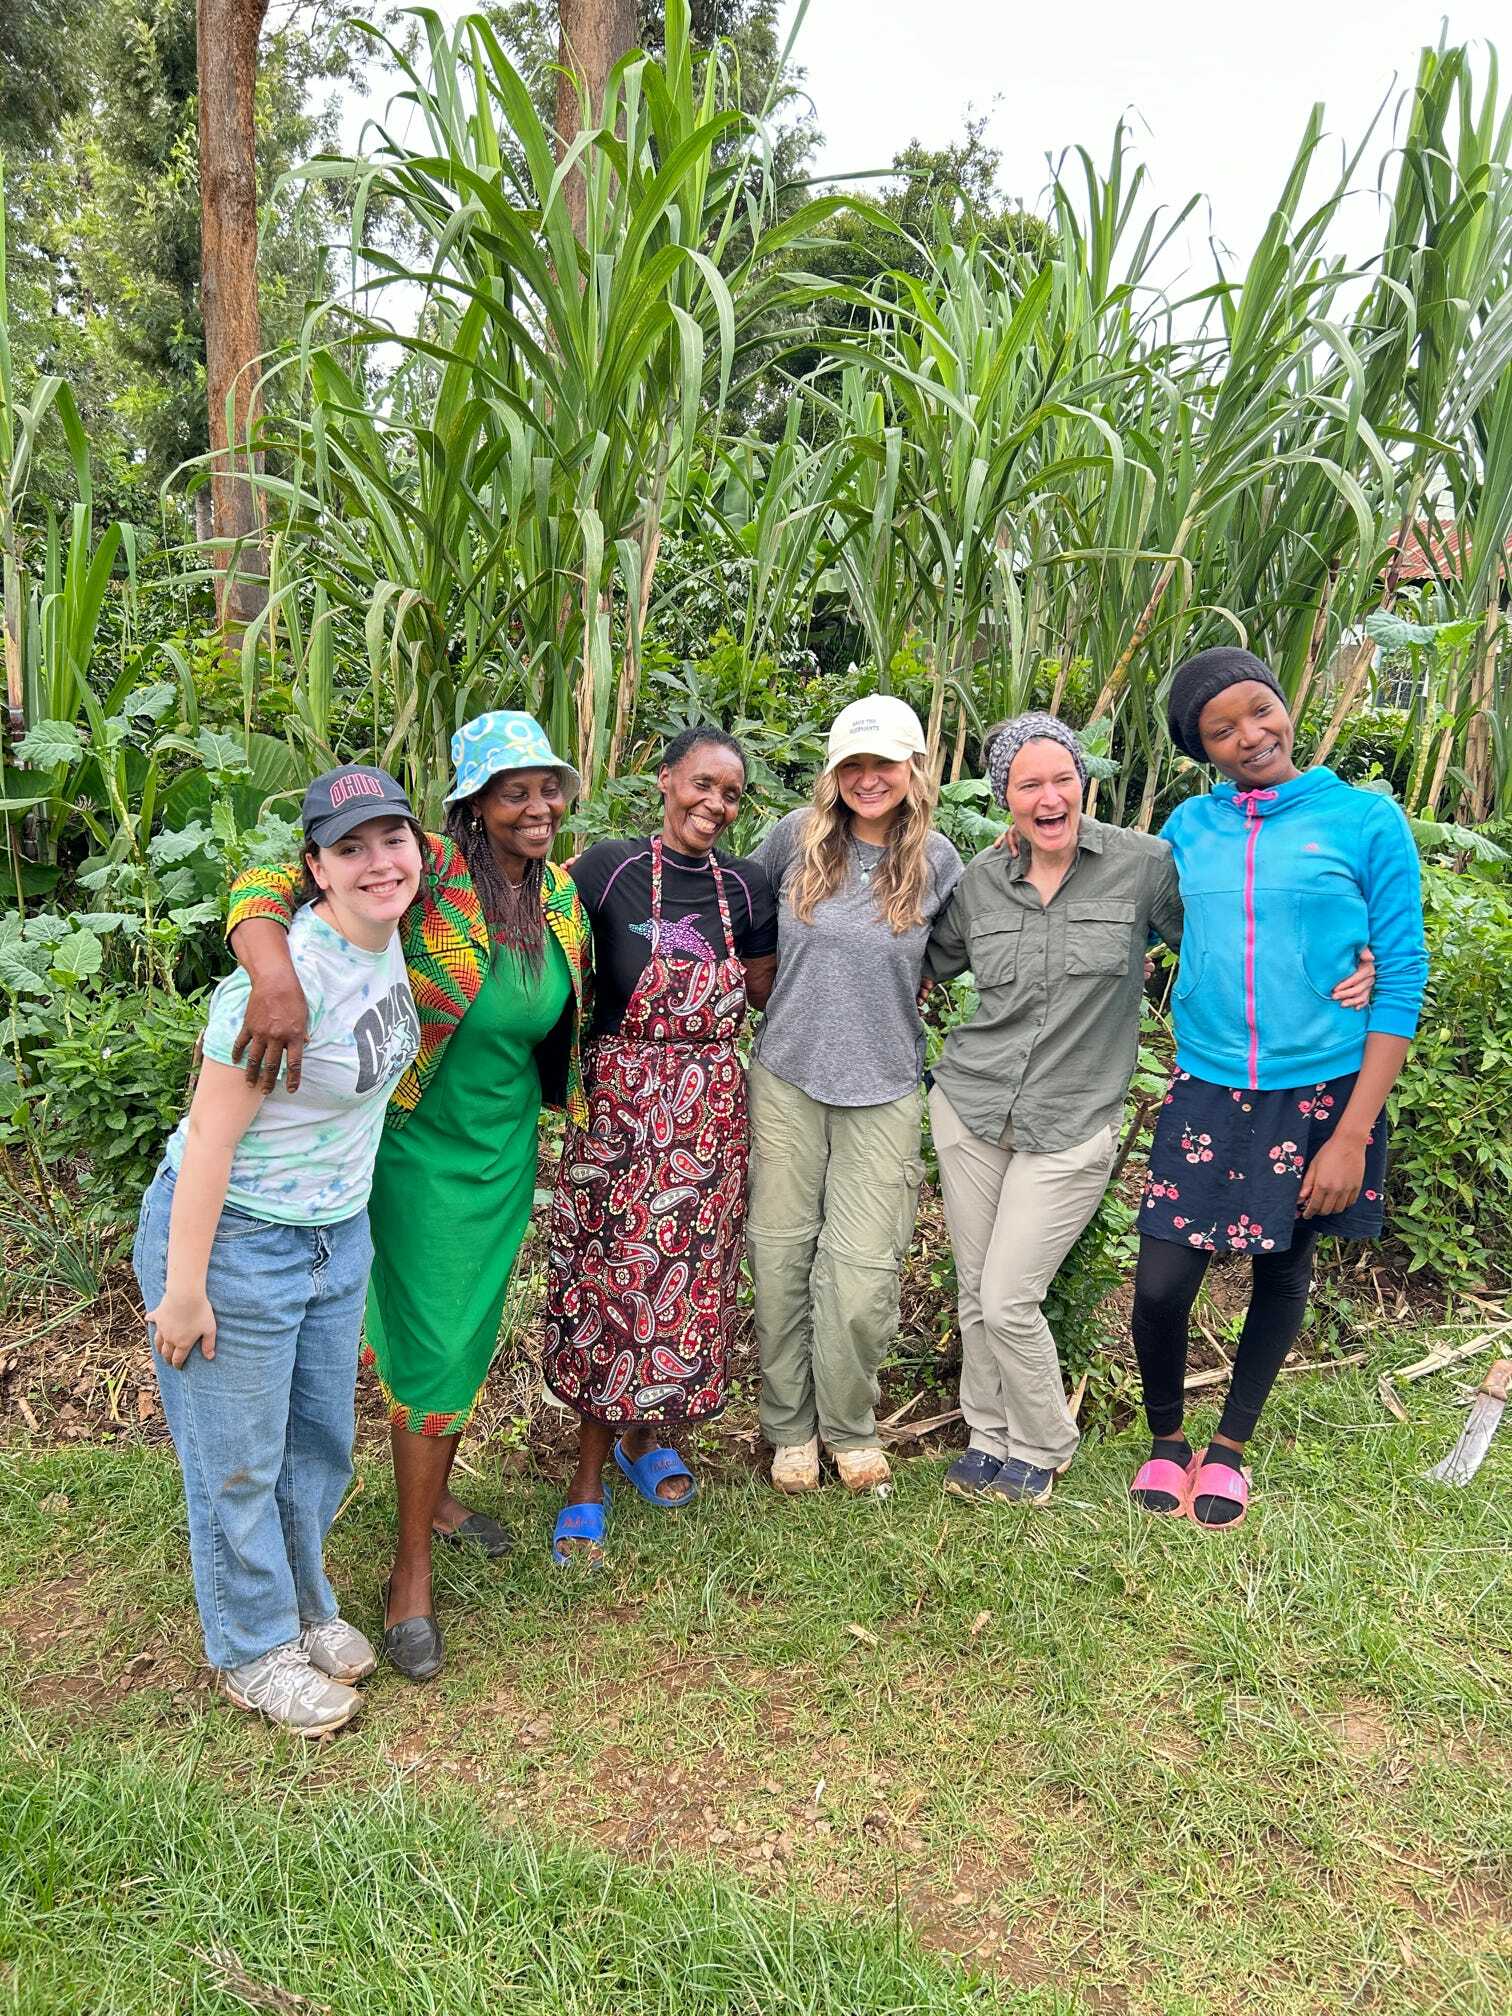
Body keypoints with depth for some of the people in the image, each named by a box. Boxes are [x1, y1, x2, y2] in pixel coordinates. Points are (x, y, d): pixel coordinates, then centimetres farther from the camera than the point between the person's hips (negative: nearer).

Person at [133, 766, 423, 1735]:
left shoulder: (387, 938, -2)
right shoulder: (288, 973, -28)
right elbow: (211, 1132, -23)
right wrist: (182, 1285, -20)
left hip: (337, 1235, 8)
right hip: (233, 1240, -8)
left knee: (322, 1444, 21)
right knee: (239, 1463, 10)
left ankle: (304, 1607, 44)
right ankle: (255, 1651, 32)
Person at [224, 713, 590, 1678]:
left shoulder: (562, 895, 0)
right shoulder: (427, 872, -20)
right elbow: (267, 888, -28)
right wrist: (277, 978, -47)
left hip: (509, 1149, 6)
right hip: (422, 1149, -6)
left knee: (473, 1335, 20)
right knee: (433, 1350, 0)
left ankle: (435, 1494, 44)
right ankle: (412, 1568, 19)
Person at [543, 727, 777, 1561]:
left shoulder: (745, 886, 5)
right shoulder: (610, 867, -6)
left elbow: (762, 992, 12)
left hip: (710, 1110, 4)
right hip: (619, 1100, -3)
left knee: (686, 1271, 11)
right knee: (606, 1273, 1)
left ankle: (641, 1432, 33)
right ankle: (589, 1473, 14)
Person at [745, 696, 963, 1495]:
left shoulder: (936, 860, 1)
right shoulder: (797, 836, -1)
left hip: (883, 1090, 0)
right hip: (787, 1078, 1)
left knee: (862, 1271, 0)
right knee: (781, 1256, 7)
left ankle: (850, 1427, 25)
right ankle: (789, 1428, 26)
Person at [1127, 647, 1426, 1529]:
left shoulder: (1367, 819, -6)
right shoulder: (1190, 828, 4)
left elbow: (1403, 979, -7)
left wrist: (1353, 1133, -12)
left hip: (1322, 1092, -1)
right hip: (1209, 1090, 2)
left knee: (1283, 1271, 13)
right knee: (1161, 1285, -4)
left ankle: (1230, 1445, 35)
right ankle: (1166, 1439, 25)